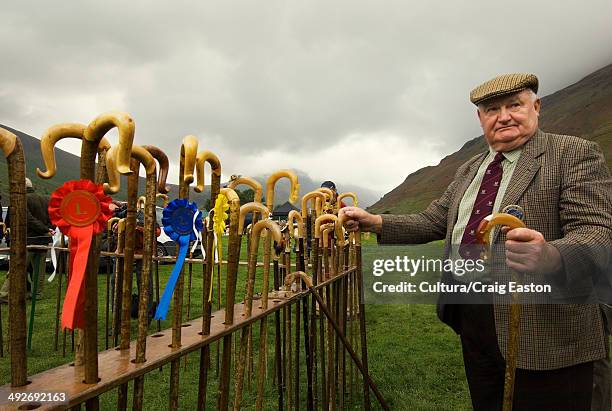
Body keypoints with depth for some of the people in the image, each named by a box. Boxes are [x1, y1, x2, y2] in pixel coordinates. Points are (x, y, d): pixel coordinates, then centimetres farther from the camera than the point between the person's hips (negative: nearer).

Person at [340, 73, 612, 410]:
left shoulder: (576, 154, -6)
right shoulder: (468, 170, 13)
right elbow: (431, 222, 11)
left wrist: (551, 258, -39)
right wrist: (375, 223, -3)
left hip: (544, 335, -5)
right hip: (473, 322, 6)